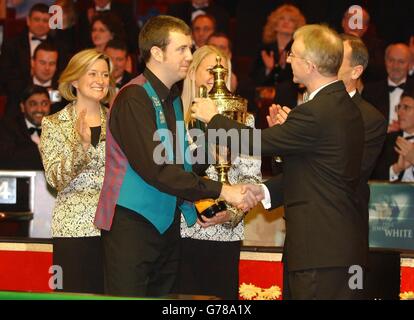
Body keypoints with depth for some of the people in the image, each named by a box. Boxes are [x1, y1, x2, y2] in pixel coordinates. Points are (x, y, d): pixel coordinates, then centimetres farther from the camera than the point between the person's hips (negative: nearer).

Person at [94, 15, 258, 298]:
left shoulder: (174, 100, 15)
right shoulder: (134, 99, -14)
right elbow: (154, 168, -22)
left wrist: (204, 205, 1)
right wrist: (220, 191, -21)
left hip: (167, 225, 8)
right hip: (133, 224, -8)